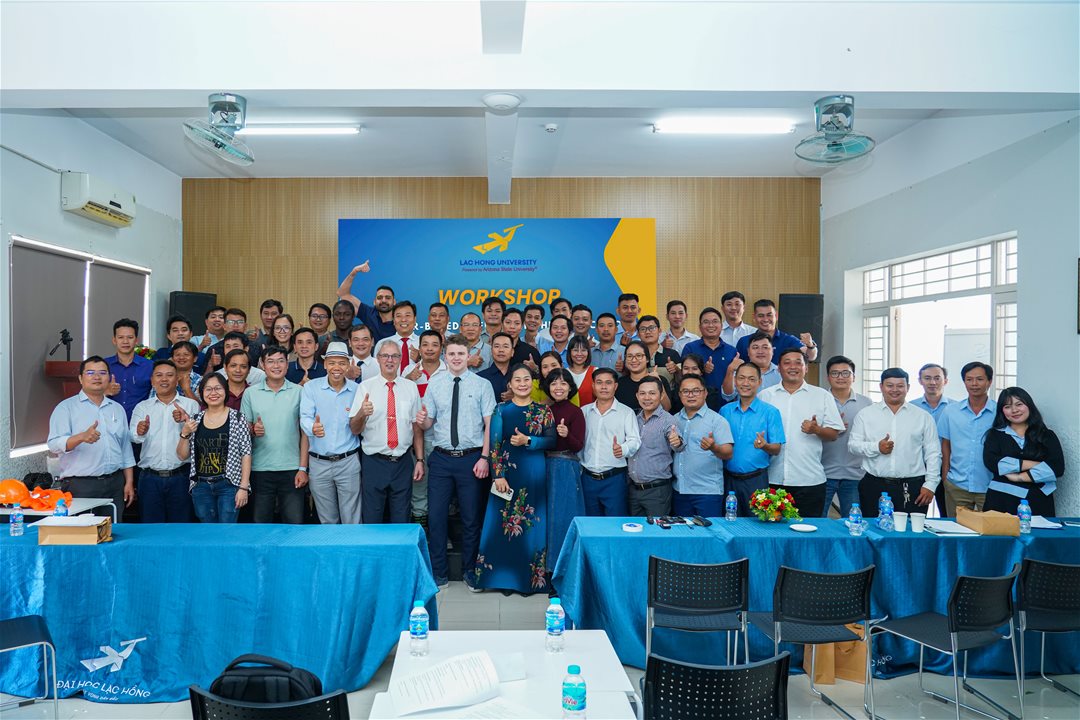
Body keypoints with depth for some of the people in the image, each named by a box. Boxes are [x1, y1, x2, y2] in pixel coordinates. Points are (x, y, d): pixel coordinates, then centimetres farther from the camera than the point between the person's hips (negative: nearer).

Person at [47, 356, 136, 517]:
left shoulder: (118, 409, 15)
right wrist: (81, 437, -30)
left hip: (115, 484, 4)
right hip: (80, 485, -4)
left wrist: (129, 482, 9)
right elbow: (54, 445, -12)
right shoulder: (66, 407, 1)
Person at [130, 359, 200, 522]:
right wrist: (139, 432, -26)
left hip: (180, 476, -1)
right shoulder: (142, 407, 11)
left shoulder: (190, 405, 6)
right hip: (150, 477, 1)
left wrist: (187, 421, -24)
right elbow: (133, 437, -3)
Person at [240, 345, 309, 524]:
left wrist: (303, 468, -3)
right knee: (260, 523, 9)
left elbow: (305, 432, 3)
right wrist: (253, 430, -14)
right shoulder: (250, 393, 4)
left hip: (292, 469, -1)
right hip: (260, 469, 1)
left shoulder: (298, 392, 2)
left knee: (295, 523, 1)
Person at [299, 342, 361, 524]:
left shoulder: (356, 390, 2)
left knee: (352, 520, 3)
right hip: (318, 463, 1)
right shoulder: (311, 387, 1)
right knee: (327, 520, 14)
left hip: (348, 462, 0)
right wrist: (313, 428, -32)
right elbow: (305, 418, -10)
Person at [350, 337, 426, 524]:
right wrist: (362, 413, -27)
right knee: (372, 521, 7)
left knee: (401, 521, 11)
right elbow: (354, 430, -6)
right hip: (374, 462, -2)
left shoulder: (411, 387, 6)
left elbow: (417, 427, 8)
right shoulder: (365, 387, -1)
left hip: (403, 463, 2)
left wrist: (420, 460, 3)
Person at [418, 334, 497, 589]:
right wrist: (421, 421, -16)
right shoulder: (434, 384, 5)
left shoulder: (482, 384, -1)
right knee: (436, 516, 4)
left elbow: (489, 423, -3)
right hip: (441, 458, 2)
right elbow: (428, 422, 7)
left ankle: (471, 572, 26)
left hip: (472, 458, -1)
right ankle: (438, 572, 21)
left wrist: (484, 457, -11)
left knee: (471, 518, 9)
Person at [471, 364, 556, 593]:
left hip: (534, 472, 1)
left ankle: (531, 577, 16)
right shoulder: (501, 409, 2)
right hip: (506, 470, -1)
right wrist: (498, 475, -11)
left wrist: (527, 441, -16)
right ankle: (504, 577, 14)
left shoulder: (543, 410, 5)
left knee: (532, 524, 5)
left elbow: (552, 440, -1)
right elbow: (494, 444, -3)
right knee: (502, 524, 2)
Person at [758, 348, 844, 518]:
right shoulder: (765, 395, 9)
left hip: (810, 480, -1)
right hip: (772, 479, 1)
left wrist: (816, 430, -14)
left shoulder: (822, 396, 8)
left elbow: (834, 434, 6)